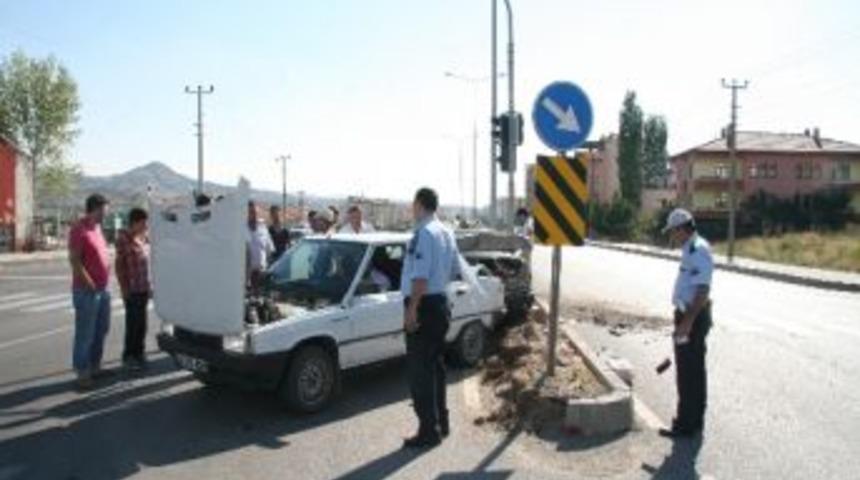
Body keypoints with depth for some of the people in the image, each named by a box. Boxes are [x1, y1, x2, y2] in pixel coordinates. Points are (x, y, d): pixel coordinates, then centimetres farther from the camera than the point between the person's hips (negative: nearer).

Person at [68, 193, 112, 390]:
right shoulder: (79, 229, -14)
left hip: (103, 289, 9)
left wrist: (104, 283, 15)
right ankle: (82, 373, 5)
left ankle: (95, 367, 27)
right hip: (87, 291, -9)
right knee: (85, 334, -3)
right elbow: (74, 260, -19)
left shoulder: (97, 227, 13)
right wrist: (90, 285, -18)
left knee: (101, 331, 16)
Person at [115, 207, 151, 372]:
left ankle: (139, 353, 24)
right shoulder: (124, 239, -11)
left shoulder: (143, 238, 10)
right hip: (132, 290, -6)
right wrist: (124, 289, -12)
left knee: (141, 323, 12)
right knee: (132, 324, 0)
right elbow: (119, 266, -10)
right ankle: (128, 357, 12)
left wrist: (150, 286, 13)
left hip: (144, 288, 6)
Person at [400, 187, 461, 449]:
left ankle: (429, 430, 2)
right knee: (435, 364, 19)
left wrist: (412, 308, -23)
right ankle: (440, 422, 30)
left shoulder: (423, 233, -17)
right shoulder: (446, 232, 12)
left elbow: (421, 276, -24)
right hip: (441, 303, 10)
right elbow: (454, 269, 19)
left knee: (420, 369, -3)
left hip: (424, 305, -10)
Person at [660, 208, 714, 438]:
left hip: (693, 317, -10)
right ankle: (693, 420, 30)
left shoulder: (698, 250, -18)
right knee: (694, 370, 18)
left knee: (688, 372, -3)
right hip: (689, 316, 10)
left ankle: (687, 424, 6)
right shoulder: (691, 249, 13)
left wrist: (687, 322, -25)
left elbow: (702, 291, -24)